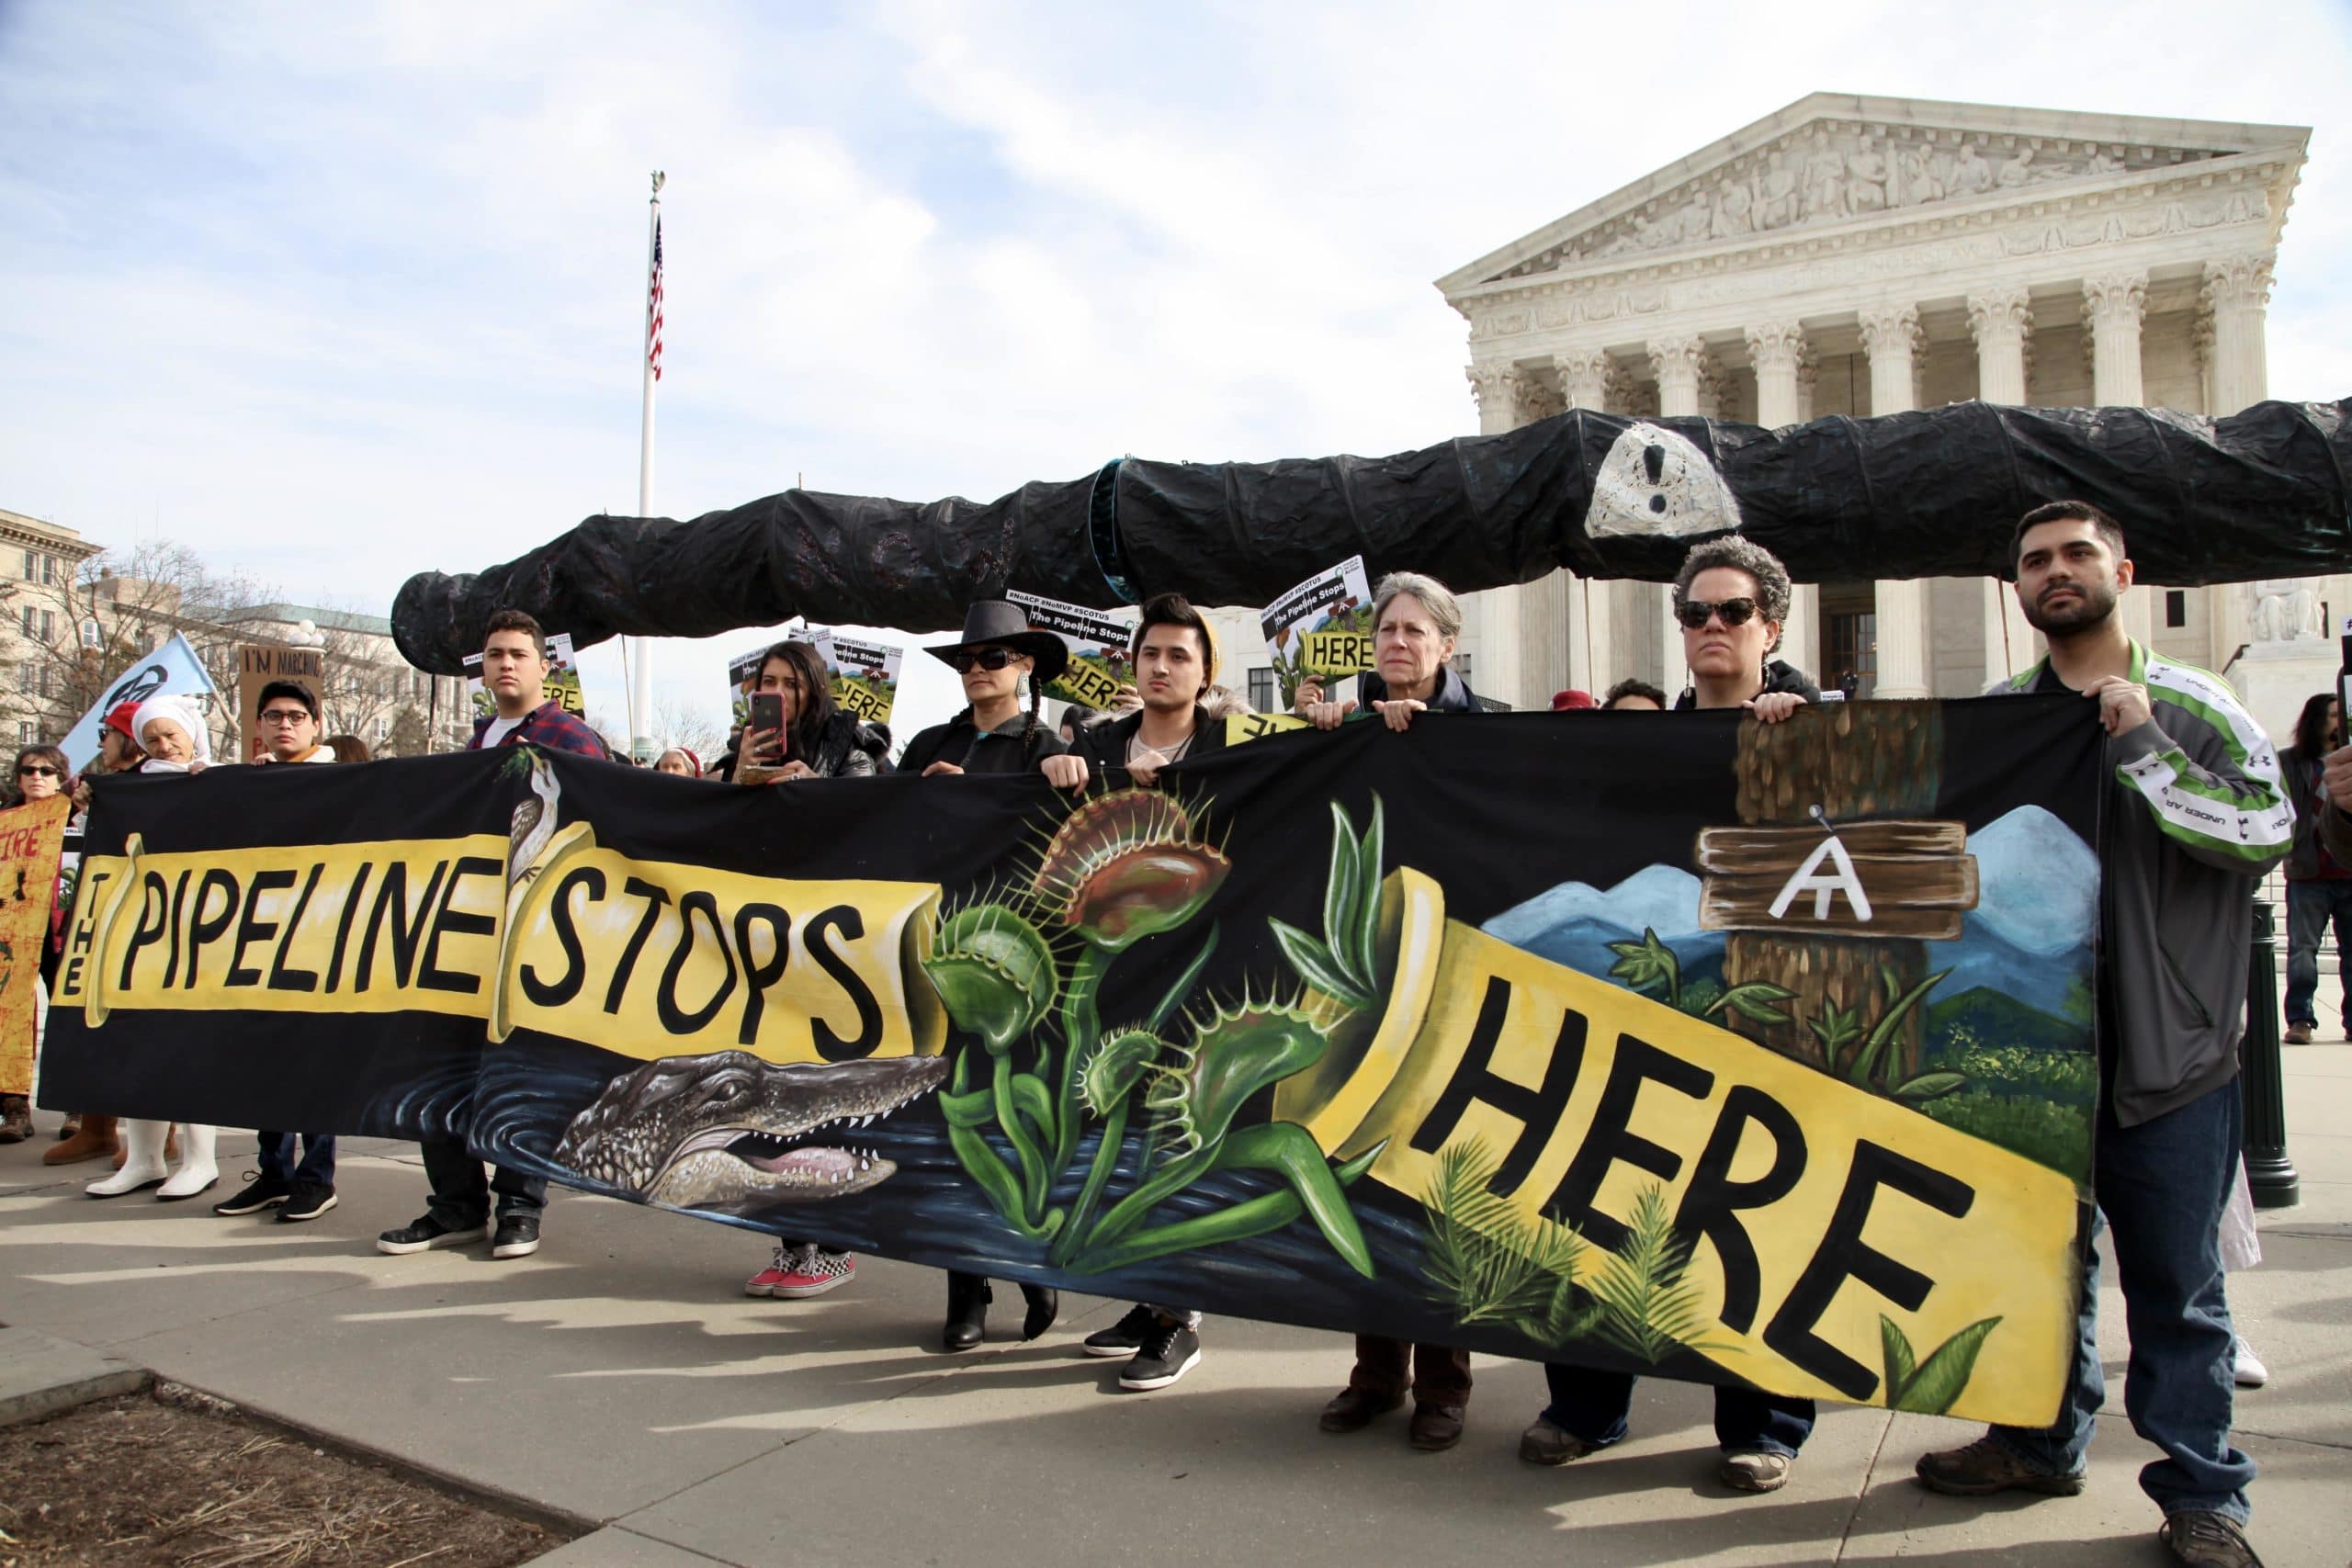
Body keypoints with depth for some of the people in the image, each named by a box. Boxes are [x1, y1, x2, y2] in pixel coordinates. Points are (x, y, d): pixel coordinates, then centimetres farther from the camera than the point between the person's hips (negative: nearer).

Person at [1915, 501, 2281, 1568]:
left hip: (2167, 1052, -3)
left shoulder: (2192, 708, -1)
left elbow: (2268, 832, -13)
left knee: (2174, 1282, 6)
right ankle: (2042, 1443, 35)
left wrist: (2141, 746, -17)